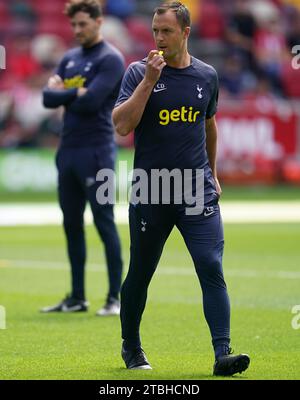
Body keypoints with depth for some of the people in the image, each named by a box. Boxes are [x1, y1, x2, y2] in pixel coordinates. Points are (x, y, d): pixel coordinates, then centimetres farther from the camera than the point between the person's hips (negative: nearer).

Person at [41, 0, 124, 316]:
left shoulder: (110, 59, -7)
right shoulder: (70, 59, 17)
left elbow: (90, 102, -18)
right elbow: (49, 98, 7)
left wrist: (62, 92, -3)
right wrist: (76, 93, -9)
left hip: (95, 151, -8)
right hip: (68, 148, 8)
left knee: (104, 223, -6)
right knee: (71, 224, 10)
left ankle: (115, 298, -3)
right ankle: (77, 298, 17)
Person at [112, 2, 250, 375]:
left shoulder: (206, 76, 7)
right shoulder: (138, 72, -3)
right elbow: (121, 125, -15)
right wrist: (149, 81, -18)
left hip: (197, 191, 2)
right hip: (150, 192, -2)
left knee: (211, 268, -12)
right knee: (140, 274, 9)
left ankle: (223, 353, -15)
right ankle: (131, 348, 29)